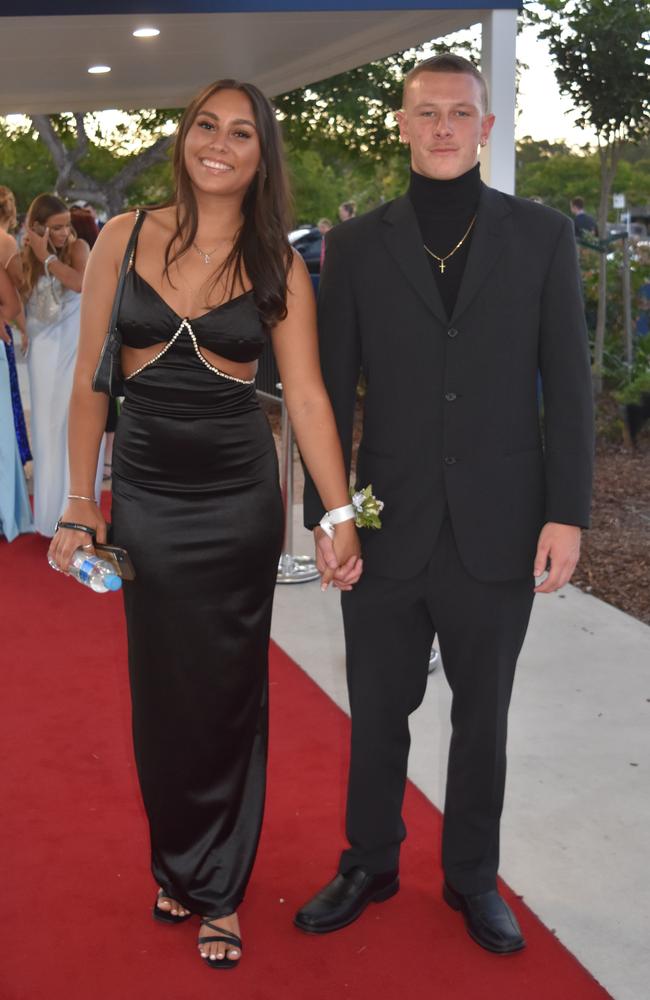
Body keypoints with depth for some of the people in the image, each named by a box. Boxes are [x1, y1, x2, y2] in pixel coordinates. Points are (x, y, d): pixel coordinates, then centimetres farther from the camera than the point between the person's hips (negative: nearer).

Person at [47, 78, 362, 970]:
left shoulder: (277, 266, -1)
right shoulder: (125, 239, 1)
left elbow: (307, 397, -5)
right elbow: (90, 381, 3)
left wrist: (341, 513, -12)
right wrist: (80, 503, 0)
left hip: (239, 495, -1)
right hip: (145, 492, 1)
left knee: (228, 692, 7)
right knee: (161, 687, 11)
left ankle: (218, 889, 26)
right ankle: (176, 860, 35)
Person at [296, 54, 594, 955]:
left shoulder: (542, 236, 2)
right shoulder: (356, 245, 2)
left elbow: (568, 384, 0)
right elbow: (331, 389, 2)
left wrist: (567, 513, -5)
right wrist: (323, 514, -2)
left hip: (498, 531, 0)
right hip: (389, 531, 1)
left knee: (483, 716, 13)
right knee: (377, 711, 12)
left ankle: (472, 875, 32)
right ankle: (369, 863, 33)